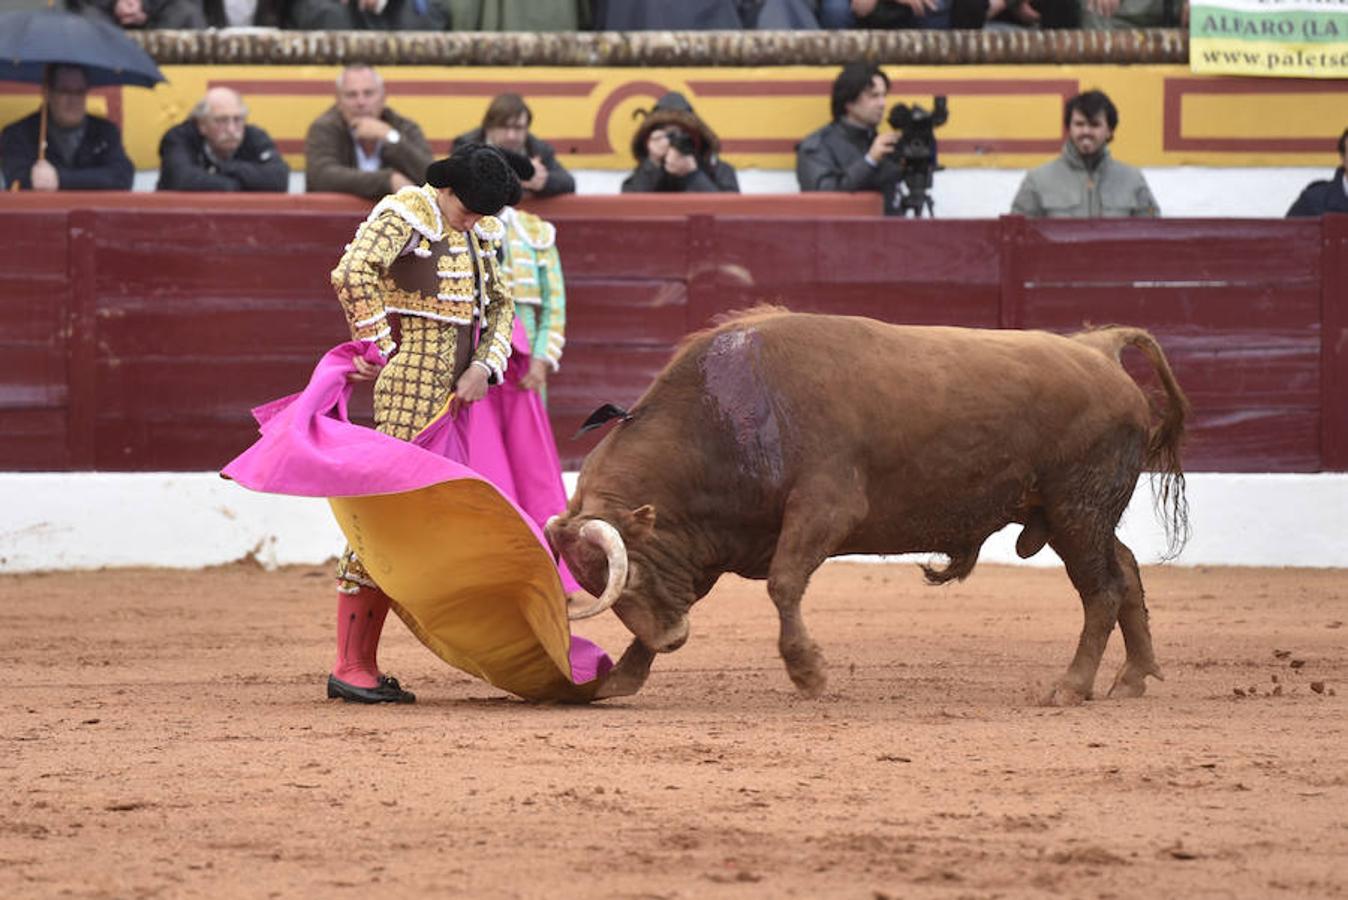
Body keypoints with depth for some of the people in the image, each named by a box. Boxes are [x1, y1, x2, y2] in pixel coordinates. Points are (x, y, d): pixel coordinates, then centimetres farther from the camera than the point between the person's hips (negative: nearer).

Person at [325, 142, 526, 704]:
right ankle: (348, 667, -9)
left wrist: (485, 366, 6)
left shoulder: (475, 234, 17)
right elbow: (354, 272, -24)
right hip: (410, 389, -9)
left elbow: (501, 305, 24)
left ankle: (365, 663, 10)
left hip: (455, 393, 9)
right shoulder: (404, 214, -9)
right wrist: (380, 348, -16)